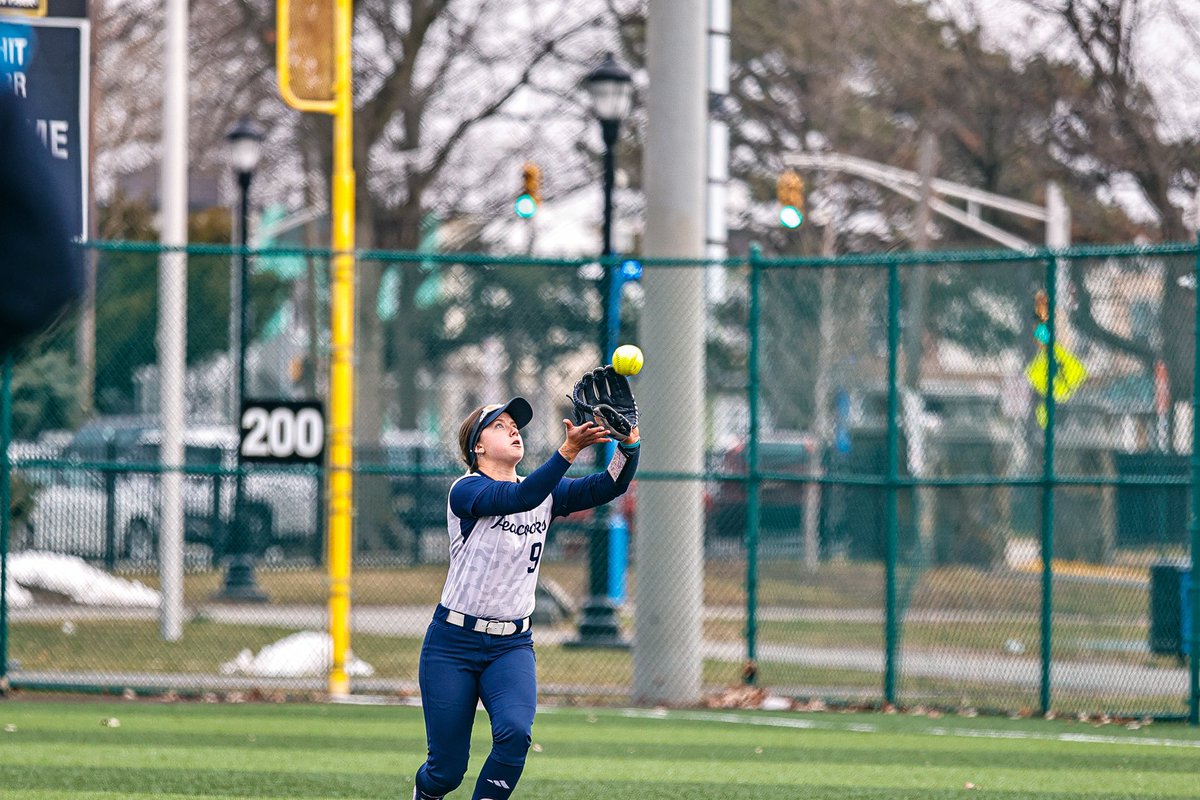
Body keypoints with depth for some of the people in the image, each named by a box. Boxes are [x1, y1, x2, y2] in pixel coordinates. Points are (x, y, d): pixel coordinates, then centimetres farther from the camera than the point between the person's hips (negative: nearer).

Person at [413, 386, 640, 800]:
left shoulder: (546, 494, 8)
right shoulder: (466, 490, -10)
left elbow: (607, 487, -8)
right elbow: (519, 498, -30)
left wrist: (628, 444, -28)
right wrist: (568, 450, -42)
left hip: (512, 645, 4)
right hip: (453, 643, -4)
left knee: (515, 732, -26)